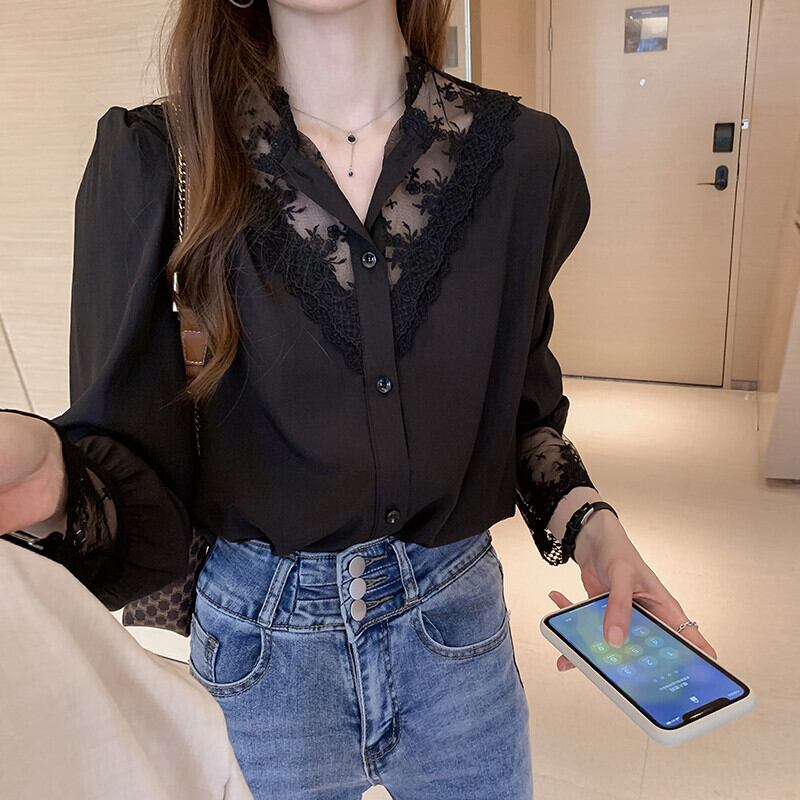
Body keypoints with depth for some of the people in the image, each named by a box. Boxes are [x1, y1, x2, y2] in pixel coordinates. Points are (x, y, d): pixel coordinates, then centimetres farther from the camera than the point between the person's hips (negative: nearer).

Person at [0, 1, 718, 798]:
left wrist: (586, 520, -10)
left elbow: (517, 392, 5)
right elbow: (133, 451, -13)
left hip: (456, 611, 2)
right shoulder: (153, 160, -13)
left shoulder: (519, 154, -7)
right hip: (259, 637, -1)